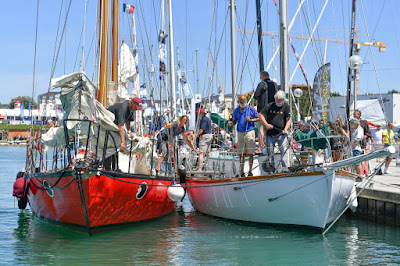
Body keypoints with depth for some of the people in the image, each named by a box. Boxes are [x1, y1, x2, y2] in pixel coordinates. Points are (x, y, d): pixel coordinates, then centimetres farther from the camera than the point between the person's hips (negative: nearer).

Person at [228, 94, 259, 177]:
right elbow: (234, 120, 19)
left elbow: (258, 118, 4)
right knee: (241, 154, 4)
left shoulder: (251, 109, 0)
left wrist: (250, 120, -13)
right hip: (240, 133, 3)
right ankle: (241, 172, 10)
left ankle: (250, 171, 3)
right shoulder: (236, 110, 10)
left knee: (250, 153, -4)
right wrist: (231, 123, -4)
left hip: (249, 132, -3)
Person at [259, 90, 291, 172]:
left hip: (281, 134, -2)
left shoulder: (286, 107, 3)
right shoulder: (269, 106, 8)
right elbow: (261, 115, 9)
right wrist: (266, 124, -5)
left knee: (284, 150, -12)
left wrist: (286, 129, -20)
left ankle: (285, 168, -10)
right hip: (270, 134, 3)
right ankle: (272, 168, 17)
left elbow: (289, 119, -5)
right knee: (270, 151, 6)